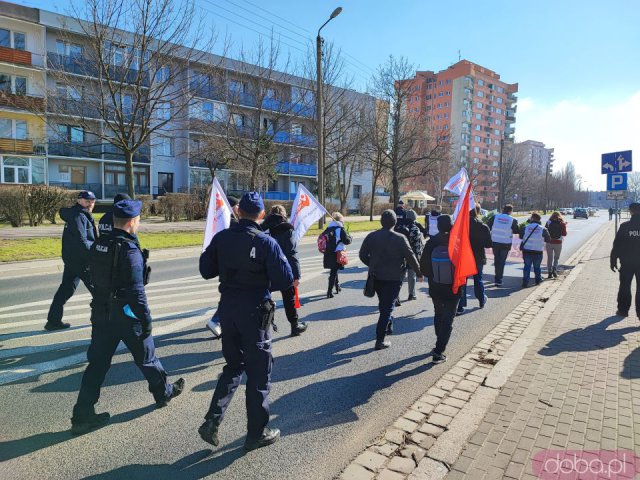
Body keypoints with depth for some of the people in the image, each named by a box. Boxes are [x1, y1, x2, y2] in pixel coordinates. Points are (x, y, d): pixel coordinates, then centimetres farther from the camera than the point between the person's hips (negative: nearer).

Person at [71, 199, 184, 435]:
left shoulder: (98, 245, 3)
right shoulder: (129, 250, -21)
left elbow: (95, 278, 13)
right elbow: (136, 291, -22)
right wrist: (146, 320, -16)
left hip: (101, 313, 6)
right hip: (126, 315, -6)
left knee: (97, 363, 12)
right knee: (146, 357, 13)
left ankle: (82, 416, 16)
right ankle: (164, 392, 32)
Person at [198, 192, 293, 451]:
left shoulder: (221, 238, -1)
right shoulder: (266, 242, -14)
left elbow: (206, 271, 5)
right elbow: (285, 279, -15)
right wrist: (265, 283, 3)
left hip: (227, 308, 5)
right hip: (255, 311, -5)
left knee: (234, 365, 23)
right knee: (258, 372, 10)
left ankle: (212, 421, 16)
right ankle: (256, 433, 22)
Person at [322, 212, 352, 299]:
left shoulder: (328, 228, 7)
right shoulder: (340, 229, -10)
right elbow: (347, 241, -13)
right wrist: (349, 237, 6)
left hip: (328, 254, 6)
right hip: (337, 254, -6)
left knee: (334, 270, 22)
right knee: (333, 272, -1)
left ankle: (337, 287, 38)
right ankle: (329, 291, -4)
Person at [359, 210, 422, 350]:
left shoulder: (371, 236, -1)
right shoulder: (399, 238, -13)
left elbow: (362, 255, 3)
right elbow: (410, 257, -11)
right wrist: (419, 272, 3)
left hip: (376, 276, 4)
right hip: (394, 278, -4)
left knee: (383, 303, 24)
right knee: (387, 306, 0)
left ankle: (388, 326, 42)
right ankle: (380, 340, -1)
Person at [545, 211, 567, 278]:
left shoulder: (548, 222, -2)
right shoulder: (562, 224, -3)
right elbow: (564, 234, 1)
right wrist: (564, 226, 12)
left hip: (549, 242, 0)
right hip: (558, 243, 0)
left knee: (549, 258, 11)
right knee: (556, 258, 16)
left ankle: (549, 272, 8)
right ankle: (554, 269, -5)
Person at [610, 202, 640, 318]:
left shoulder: (625, 226, -9)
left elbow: (616, 245, -7)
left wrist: (613, 260, 0)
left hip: (627, 262, -1)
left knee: (624, 286, 11)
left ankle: (623, 310, 16)